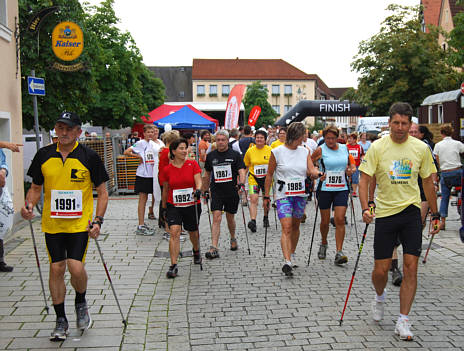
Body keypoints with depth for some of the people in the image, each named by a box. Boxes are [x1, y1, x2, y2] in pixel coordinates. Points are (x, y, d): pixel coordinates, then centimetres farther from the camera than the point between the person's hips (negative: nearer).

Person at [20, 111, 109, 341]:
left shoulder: (89, 157, -4)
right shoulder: (44, 155, 3)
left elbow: (102, 192, 0)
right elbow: (36, 187, 14)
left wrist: (98, 221, -10)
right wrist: (29, 205, -6)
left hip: (80, 224, -2)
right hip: (52, 224, 3)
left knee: (76, 267, -11)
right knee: (56, 268, 6)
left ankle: (81, 303, 21)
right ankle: (61, 320, 21)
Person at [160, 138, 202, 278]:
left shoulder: (193, 164, -4)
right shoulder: (167, 169, -2)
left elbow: (198, 181, -11)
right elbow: (165, 190, 9)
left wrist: (198, 190, -34)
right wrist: (164, 208, 14)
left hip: (192, 205, 1)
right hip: (173, 206, 0)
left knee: (193, 232, 17)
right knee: (174, 232, -17)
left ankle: (196, 251, 50)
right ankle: (173, 266, -15)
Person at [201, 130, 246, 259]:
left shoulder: (235, 155, 0)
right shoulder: (211, 156, 7)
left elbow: (241, 171, -8)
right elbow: (207, 175, 18)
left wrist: (241, 184, -26)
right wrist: (205, 191, 18)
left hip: (232, 191, -1)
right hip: (216, 191, 1)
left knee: (230, 218, 13)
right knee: (216, 218, -11)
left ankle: (233, 239, 41)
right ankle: (214, 249, -14)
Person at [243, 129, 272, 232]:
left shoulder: (270, 150, -5)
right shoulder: (250, 151, -2)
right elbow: (246, 166, 8)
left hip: (266, 178, 0)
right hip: (253, 178, 0)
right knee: (253, 199, -15)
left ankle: (265, 218, 36)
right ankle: (253, 221, -23)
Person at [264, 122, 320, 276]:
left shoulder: (305, 151, 6)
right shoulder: (277, 152, -5)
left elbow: (311, 170, 0)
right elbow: (269, 175, 0)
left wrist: (316, 173, -25)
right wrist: (266, 196, -1)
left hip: (301, 195, 4)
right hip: (283, 195, -4)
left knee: (295, 226, 14)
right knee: (286, 228, -14)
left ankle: (292, 255, 33)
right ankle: (287, 262, -20)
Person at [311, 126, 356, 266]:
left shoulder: (344, 148, 7)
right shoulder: (321, 150, -3)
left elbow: (350, 164, 22)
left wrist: (351, 170, 1)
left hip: (341, 189, 2)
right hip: (325, 189, -1)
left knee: (340, 220, -10)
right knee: (325, 221, 9)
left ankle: (339, 252, -9)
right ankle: (324, 244, 36)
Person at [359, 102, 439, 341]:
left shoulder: (421, 148, 1)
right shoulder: (377, 147, -5)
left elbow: (428, 182, 10)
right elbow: (364, 180, -6)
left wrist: (435, 215, 12)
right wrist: (365, 208, -20)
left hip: (411, 212, 1)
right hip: (385, 212, -1)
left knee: (410, 268, -4)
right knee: (381, 270, 1)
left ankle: (403, 320, 7)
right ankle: (379, 297, 35)